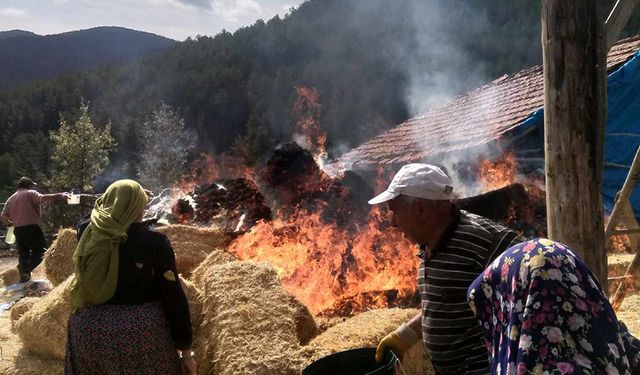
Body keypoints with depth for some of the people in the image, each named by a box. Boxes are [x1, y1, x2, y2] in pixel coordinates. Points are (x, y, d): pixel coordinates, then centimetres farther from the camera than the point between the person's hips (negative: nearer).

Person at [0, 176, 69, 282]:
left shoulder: (10, 199, 17)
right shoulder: (30, 194, 0)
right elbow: (43, 198, -20)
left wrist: (11, 223, 35)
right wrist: (60, 196, -23)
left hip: (18, 230, 6)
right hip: (32, 228, -6)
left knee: (23, 253, 15)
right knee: (40, 250, 2)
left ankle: (23, 276, 14)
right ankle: (26, 269, -16)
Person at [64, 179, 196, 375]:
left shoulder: (90, 237, 1)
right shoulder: (154, 240, -10)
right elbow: (173, 296, -11)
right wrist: (186, 350, -5)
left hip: (89, 331, 4)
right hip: (142, 333, -4)